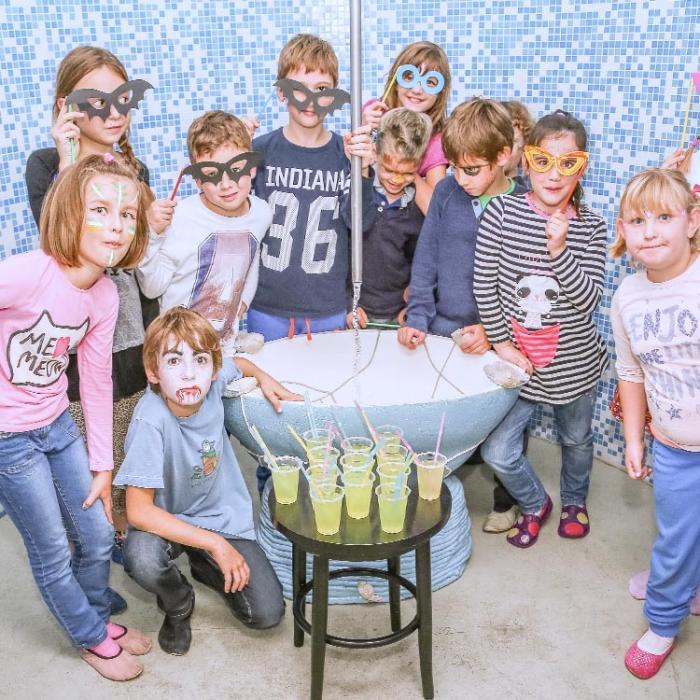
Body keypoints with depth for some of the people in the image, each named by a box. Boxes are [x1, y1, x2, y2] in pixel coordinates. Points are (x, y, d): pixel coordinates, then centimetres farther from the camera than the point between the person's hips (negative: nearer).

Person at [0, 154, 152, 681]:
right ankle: (92, 638, 35)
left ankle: (97, 616, 44)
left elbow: (97, 382, 3)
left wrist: (103, 464, 7)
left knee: (99, 537, 16)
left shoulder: (105, 295, -5)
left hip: (58, 425, 6)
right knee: (53, 554, 9)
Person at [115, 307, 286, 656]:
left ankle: (204, 566, 24)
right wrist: (216, 543, -30)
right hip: (168, 521, -3)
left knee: (267, 614, -6)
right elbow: (139, 511, -30)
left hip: (223, 514, 4)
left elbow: (237, 364, 9)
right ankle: (178, 605, 0)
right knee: (140, 558, -37)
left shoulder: (212, 380, -18)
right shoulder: (151, 420, -31)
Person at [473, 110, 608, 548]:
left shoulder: (591, 228, -8)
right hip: (519, 360, 0)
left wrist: (559, 251, -31)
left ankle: (575, 500, 54)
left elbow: (589, 301, -17)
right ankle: (535, 503, 30)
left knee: (576, 439, 22)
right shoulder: (502, 212, -12)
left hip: (575, 361, 1)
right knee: (498, 452, -3)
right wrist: (501, 343, -8)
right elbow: (484, 283, -9)